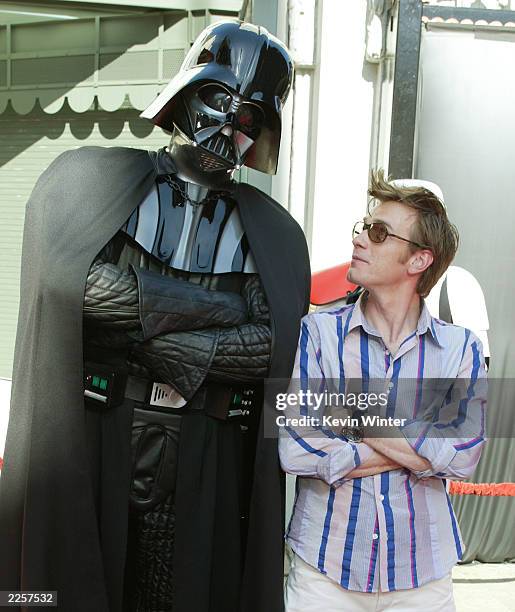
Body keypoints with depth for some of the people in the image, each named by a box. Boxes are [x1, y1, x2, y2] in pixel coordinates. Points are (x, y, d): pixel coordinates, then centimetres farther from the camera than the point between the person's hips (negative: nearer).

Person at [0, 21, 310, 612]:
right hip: (88, 445, -1)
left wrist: (144, 334, -16)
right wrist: (218, 305, -11)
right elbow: (73, 276, -16)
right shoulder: (88, 179, 2)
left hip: (208, 459, 2)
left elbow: (272, 344, -6)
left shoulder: (278, 234, 7)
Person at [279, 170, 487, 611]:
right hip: (324, 563, -1)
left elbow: (464, 455, -14)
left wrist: (352, 411, -17)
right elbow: (295, 450, -17)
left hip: (422, 573, 2)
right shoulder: (318, 333, -7)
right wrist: (417, 449, -12)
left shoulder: (461, 349, -3)